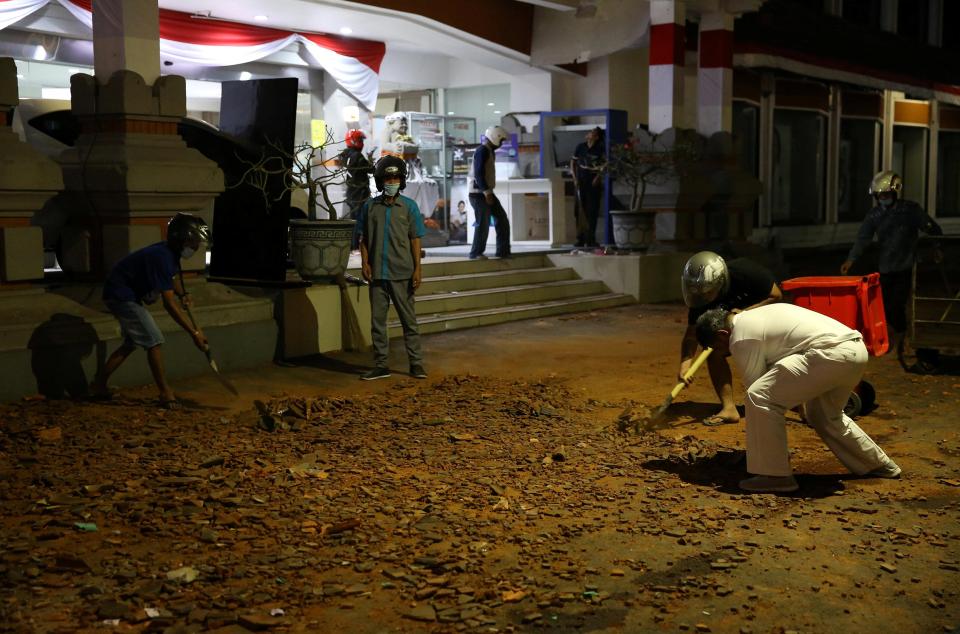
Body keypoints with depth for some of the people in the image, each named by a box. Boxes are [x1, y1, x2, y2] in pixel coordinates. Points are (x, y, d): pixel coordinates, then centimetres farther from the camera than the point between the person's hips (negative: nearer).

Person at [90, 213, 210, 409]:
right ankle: (166, 393, -7)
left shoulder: (170, 253, 0)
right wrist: (194, 332, -31)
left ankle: (99, 384, 25)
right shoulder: (162, 257, -29)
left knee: (131, 343, 18)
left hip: (128, 295, 11)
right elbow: (169, 304, -32)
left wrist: (183, 294, 2)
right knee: (153, 341, -12)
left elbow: (172, 277, 24)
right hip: (122, 295, -11)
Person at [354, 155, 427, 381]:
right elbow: (363, 237, 9)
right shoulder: (370, 207, 6)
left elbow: (415, 239, 0)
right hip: (377, 273, 2)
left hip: (402, 272, -2)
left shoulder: (409, 207, 1)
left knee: (408, 318, 3)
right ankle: (380, 365, 14)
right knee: (377, 319, 6)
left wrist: (417, 269, -5)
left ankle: (416, 363, 9)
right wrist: (364, 262, -4)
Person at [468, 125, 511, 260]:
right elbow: (479, 174, -23)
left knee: (502, 219, 9)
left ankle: (503, 251, 14)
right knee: (483, 224, -6)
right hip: (479, 194, -10)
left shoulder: (489, 151, 16)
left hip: (487, 193, 10)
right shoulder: (482, 151, -16)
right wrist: (486, 192, -25)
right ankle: (476, 253, 5)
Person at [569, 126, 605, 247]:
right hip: (581, 182, 1)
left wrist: (598, 177, -10)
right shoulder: (580, 147, 1)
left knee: (593, 210, 2)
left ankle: (591, 239, 11)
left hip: (594, 183, -1)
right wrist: (575, 177, 0)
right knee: (581, 210, 2)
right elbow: (573, 162, 8)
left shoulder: (600, 149, -4)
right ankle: (581, 239, 8)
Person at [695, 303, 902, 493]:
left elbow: (757, 390, 2)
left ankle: (774, 475, -5)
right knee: (824, 415, 32)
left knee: (759, 397, -10)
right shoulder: (752, 318, 25)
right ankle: (880, 465, 46)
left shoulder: (741, 338, -4)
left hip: (833, 354, -10)